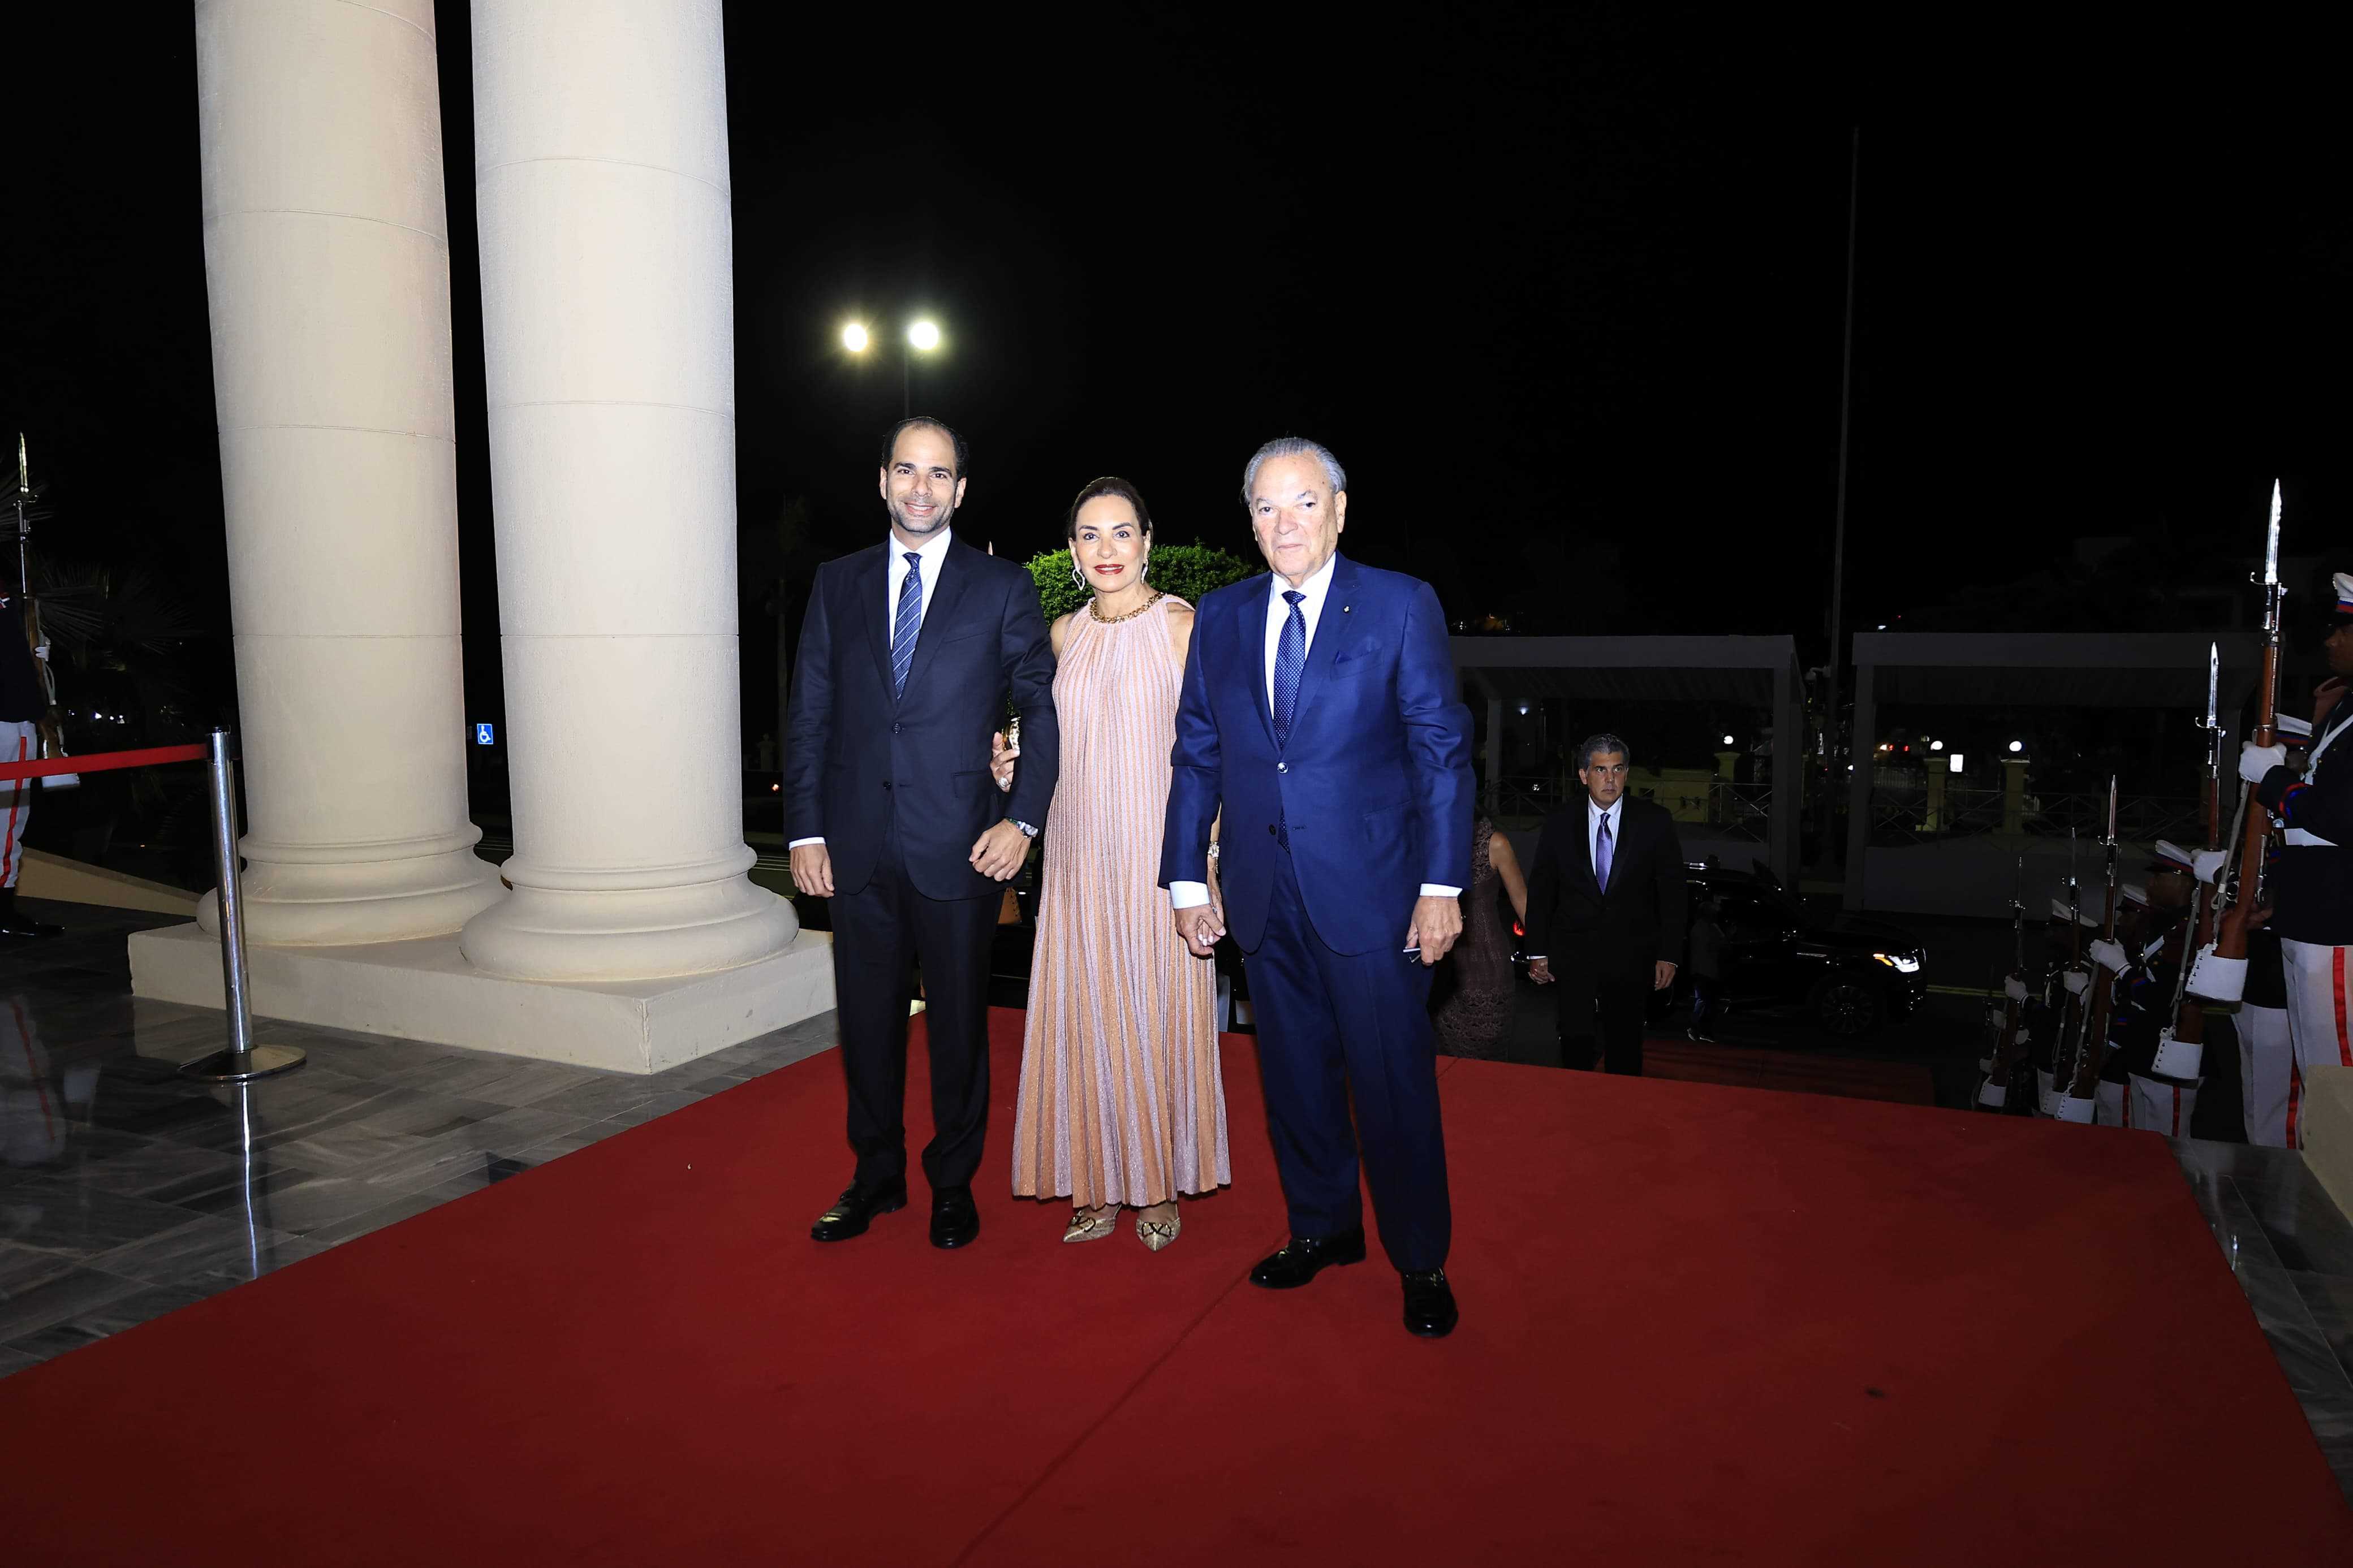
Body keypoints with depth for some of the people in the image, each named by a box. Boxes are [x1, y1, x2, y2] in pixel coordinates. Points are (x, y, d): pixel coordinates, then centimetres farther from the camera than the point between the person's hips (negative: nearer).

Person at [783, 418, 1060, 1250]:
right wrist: (805, 831, 1)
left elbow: (1043, 705, 1)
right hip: (857, 847, 3)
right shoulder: (838, 583, 8)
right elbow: (808, 714, 8)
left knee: (958, 1023, 9)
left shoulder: (1002, 586, 1)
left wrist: (1023, 819, -8)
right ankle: (876, 1177, 31)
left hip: (959, 848, -2)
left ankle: (954, 1185, 27)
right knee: (866, 1021, 13)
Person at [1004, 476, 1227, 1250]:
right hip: (1080, 856, 5)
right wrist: (1015, 767, 2)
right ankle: (1102, 1186, 20)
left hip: (1158, 854, -4)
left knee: (1158, 1012, 4)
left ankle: (1161, 1186, 20)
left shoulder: (1182, 625, -5)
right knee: (1083, 1013, 6)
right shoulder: (1066, 633, 10)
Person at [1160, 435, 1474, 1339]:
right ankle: (1322, 1229, 33)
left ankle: (1421, 1262, 20)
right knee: (1295, 1075, 14)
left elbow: (1441, 750, -4)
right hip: (1263, 894, 4)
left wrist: (1441, 886, -10)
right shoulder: (1220, 618, 9)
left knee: (1394, 1081, 2)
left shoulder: (1402, 606, -2)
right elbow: (1197, 754, 10)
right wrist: (1186, 879, 5)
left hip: (1369, 889, -4)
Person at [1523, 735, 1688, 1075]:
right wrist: (1537, 952, 2)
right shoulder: (1559, 825, 1)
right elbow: (1540, 891, 5)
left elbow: (1672, 891, 0)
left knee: (1625, 1051, 9)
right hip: (1573, 954, 0)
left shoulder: (1654, 821, -1)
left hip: (1632, 957, 0)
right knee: (1578, 1047, -2)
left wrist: (1669, 955, -4)